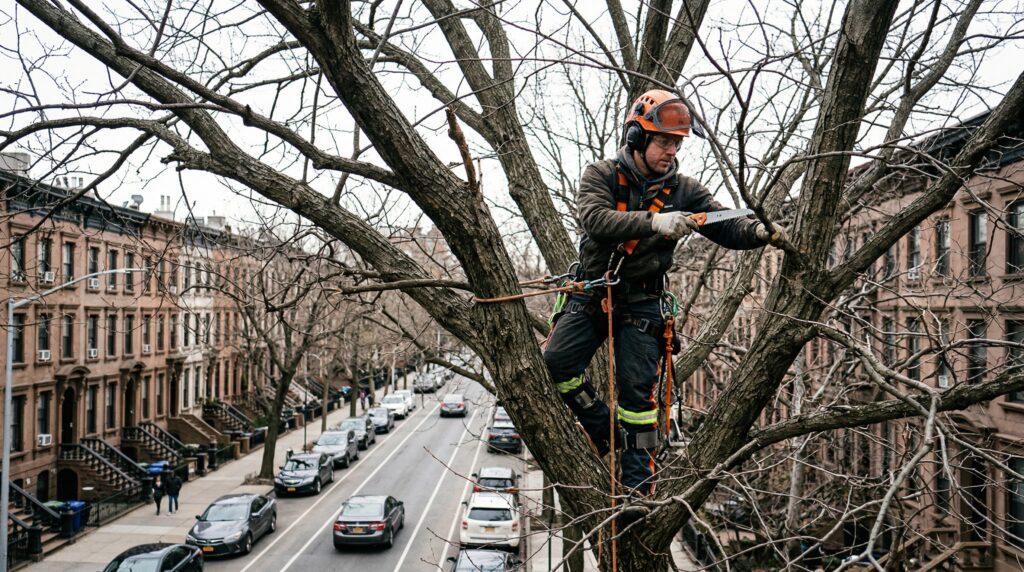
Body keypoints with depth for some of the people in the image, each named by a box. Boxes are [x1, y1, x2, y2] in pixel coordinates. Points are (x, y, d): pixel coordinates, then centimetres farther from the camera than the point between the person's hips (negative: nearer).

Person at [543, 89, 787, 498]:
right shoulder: (600, 175, -4)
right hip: (591, 294, 0)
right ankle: (602, 428, 10)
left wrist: (763, 232, -28)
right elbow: (596, 219, -24)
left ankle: (639, 486, 8)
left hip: (641, 302, 0)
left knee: (637, 390, -4)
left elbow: (727, 227, -6)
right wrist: (653, 222, -38)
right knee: (558, 359, -15)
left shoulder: (682, 190, 2)